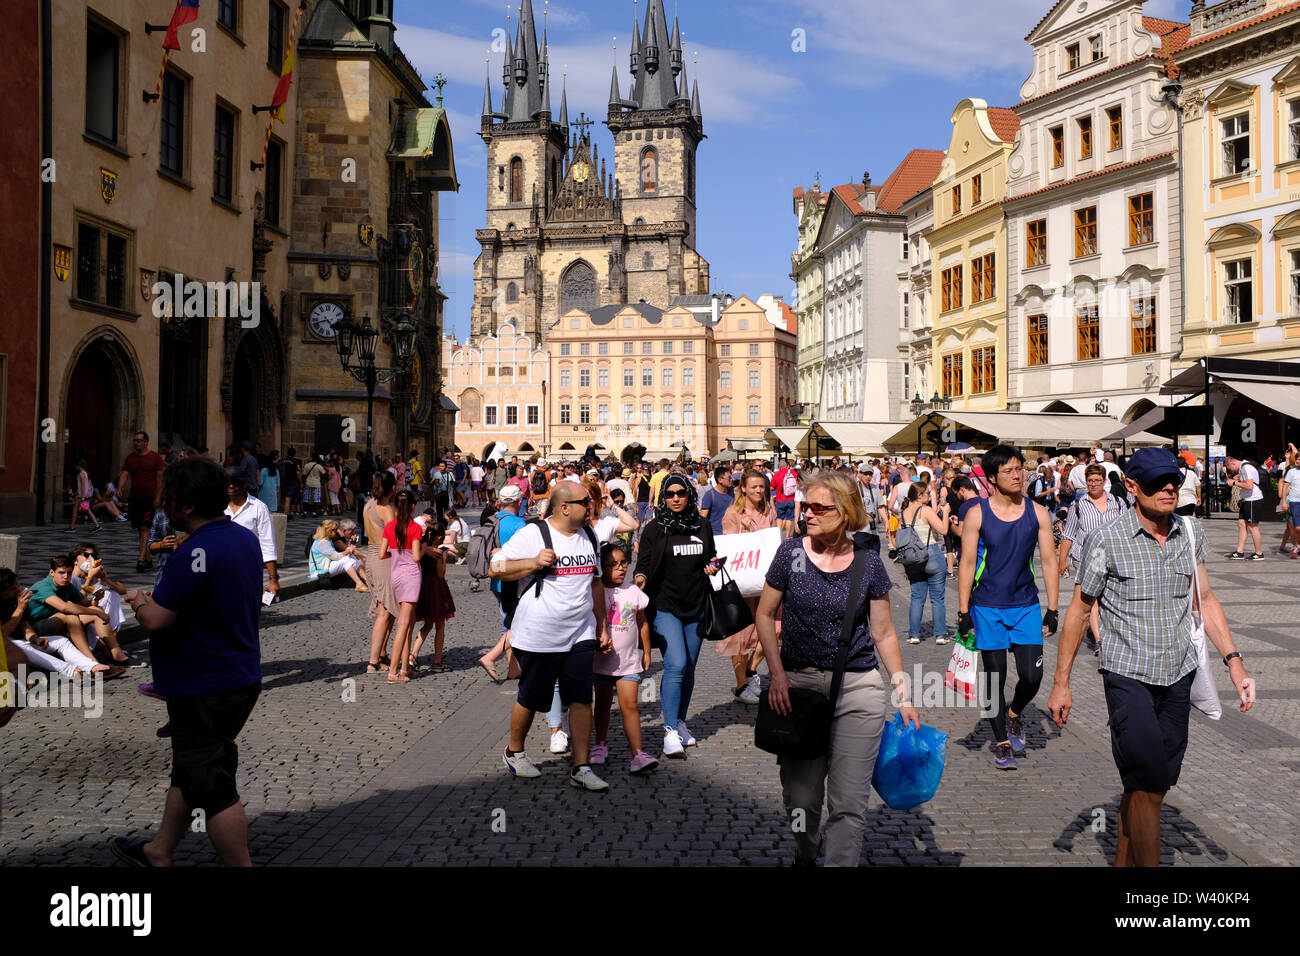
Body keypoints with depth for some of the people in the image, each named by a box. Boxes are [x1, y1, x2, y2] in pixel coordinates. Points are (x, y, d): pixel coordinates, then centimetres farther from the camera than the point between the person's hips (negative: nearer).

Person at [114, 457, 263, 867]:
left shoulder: (197, 553, -26)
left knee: (211, 787, 1)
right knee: (187, 771, 24)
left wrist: (138, 601, -3)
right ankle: (159, 853, 40)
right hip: (241, 677, 10)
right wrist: (158, 598, 11)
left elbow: (155, 620, -24)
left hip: (205, 691, -10)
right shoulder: (245, 537, 5)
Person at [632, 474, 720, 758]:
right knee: (676, 665, -17)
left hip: (696, 607, 4)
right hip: (665, 607, -4)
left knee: (689, 668, 11)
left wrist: (713, 567, 0)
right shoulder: (654, 529, -1)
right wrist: (641, 577, -25)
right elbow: (644, 563, -5)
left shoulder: (702, 526, 10)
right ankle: (670, 732, -12)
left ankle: (680, 722, 27)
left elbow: (711, 558, 22)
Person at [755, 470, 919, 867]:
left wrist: (904, 696, 4)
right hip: (799, 684, 1)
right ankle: (804, 856, 41)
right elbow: (765, 614, 4)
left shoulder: (868, 562, -2)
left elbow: (883, 633, 5)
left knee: (849, 803, -1)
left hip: (858, 688, -1)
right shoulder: (792, 552, -3)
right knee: (800, 797, 12)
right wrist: (778, 674, -6)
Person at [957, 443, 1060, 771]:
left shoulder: (1037, 513, 1)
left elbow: (1049, 562, 5)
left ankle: (1015, 714, 28)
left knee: (1032, 676, -5)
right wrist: (963, 612, -6)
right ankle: (1003, 742, 21)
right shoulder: (977, 514, -5)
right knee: (995, 679, 5)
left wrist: (1052, 610, 1)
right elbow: (967, 564, -3)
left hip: (1026, 606, 2)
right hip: (988, 608, -1)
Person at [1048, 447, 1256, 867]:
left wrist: (1233, 661, 4)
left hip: (1178, 675, 5)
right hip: (1129, 675, -5)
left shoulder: (1191, 532, 4)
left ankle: (1123, 861, 27)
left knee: (1147, 786, 11)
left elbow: (1205, 600, 15)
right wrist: (1060, 684, -2)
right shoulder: (1106, 540, -9)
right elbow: (1079, 611, -3)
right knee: (1148, 785, -11)